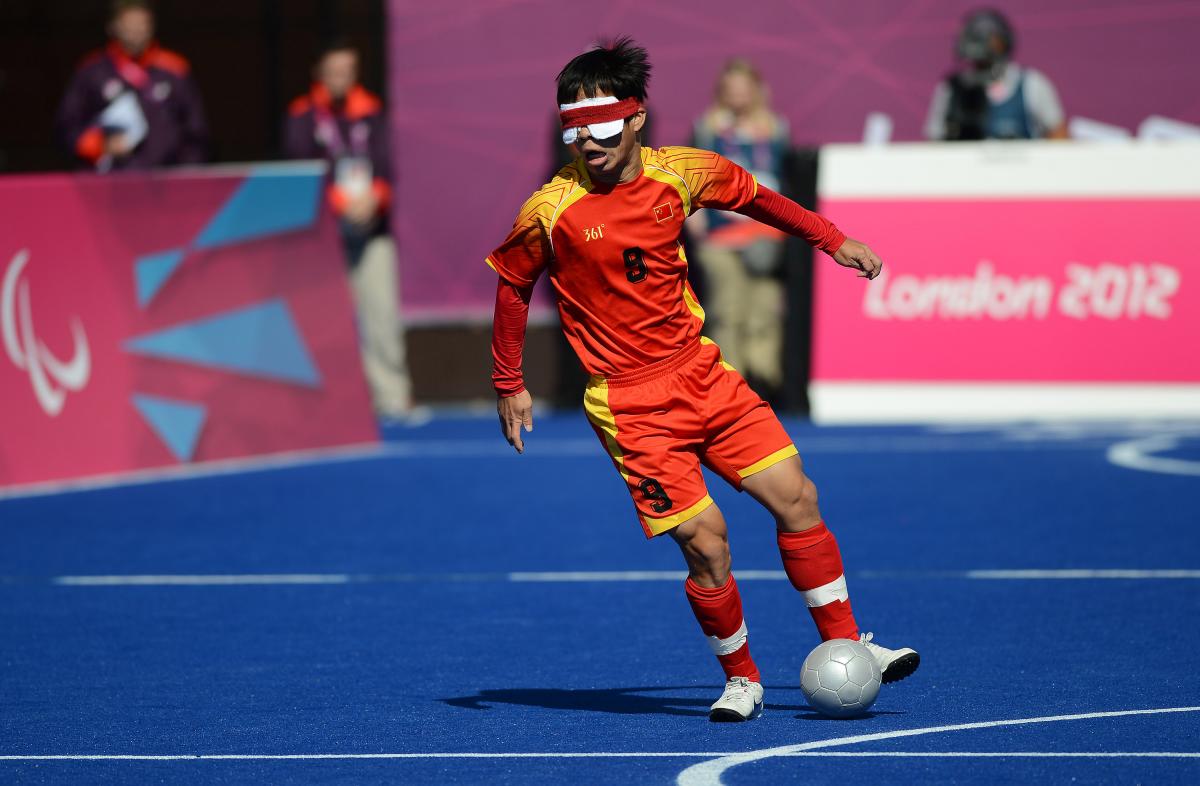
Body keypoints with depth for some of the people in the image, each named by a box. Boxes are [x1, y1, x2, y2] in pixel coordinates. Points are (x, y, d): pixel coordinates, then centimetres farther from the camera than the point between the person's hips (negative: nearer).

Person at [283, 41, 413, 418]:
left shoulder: (371, 111, 11)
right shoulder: (303, 116, 2)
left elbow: (383, 162, 5)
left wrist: (374, 196, -15)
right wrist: (341, 201, -16)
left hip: (372, 229, 2)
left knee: (382, 313, -3)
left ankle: (392, 397, 1)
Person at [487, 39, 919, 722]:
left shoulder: (682, 174, -3)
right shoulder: (552, 210, -12)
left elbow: (755, 197, 19)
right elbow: (514, 284, 5)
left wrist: (830, 238, 17)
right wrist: (509, 385, 9)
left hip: (701, 372, 4)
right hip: (630, 404, -4)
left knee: (796, 496, 0)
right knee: (706, 543, -12)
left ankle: (844, 647, 14)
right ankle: (742, 681, 9)